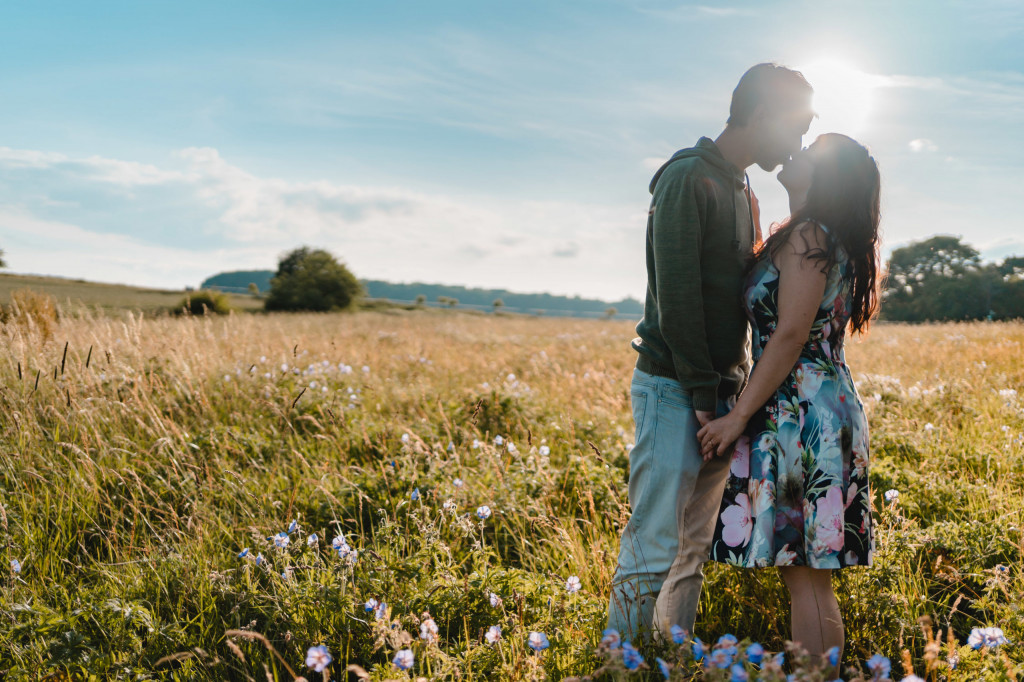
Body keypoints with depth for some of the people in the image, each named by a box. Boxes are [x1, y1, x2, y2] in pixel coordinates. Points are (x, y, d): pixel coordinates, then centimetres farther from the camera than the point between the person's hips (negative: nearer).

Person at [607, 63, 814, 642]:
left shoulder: (744, 193, 18)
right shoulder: (687, 178, -10)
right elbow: (676, 297, -16)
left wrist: (738, 390, 5)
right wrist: (703, 393, -15)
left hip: (721, 392, 9)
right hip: (674, 389, -9)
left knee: (695, 549, 12)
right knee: (655, 550, -7)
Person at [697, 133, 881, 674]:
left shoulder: (807, 235, -11)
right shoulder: (829, 240, 17)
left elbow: (790, 335, -17)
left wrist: (738, 417, -15)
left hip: (800, 415, -10)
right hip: (829, 410, 10)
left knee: (803, 574, -4)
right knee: (807, 571, 13)